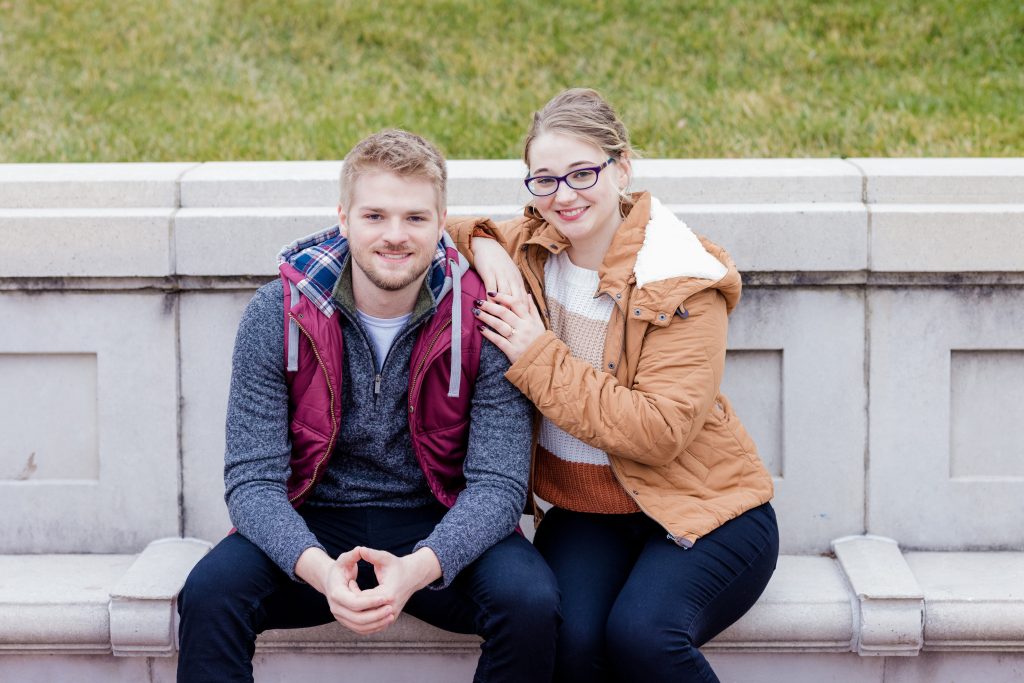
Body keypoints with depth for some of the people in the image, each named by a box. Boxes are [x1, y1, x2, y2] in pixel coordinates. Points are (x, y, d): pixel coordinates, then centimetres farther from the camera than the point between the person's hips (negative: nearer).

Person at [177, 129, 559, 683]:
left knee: (530, 601, -29)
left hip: (438, 530, 0)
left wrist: (416, 569, -34)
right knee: (209, 594, -28)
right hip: (313, 530, 0)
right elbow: (252, 479, -12)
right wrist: (320, 570, -33)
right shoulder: (278, 314, -9)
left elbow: (497, 483, -14)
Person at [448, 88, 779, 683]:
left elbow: (659, 431, -22)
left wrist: (538, 357, -19)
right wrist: (484, 248, -8)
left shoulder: (682, 283, -13)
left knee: (641, 633, -32)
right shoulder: (532, 246, 3)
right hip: (585, 512, 4)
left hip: (698, 512, -4)